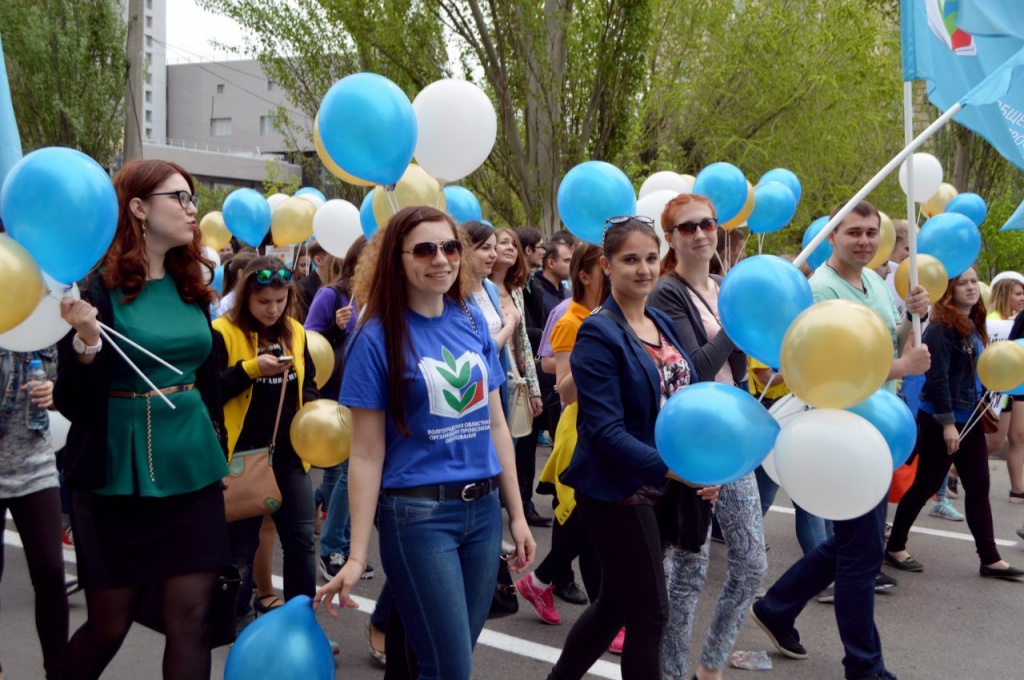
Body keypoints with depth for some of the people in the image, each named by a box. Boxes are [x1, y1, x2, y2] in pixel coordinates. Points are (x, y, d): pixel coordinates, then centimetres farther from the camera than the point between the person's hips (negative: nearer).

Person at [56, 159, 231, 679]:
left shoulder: (189, 286, 7)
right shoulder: (95, 288, -10)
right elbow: (73, 406, -12)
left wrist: (215, 446, 18)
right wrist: (86, 343, -29)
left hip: (193, 474, 5)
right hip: (118, 480, -5)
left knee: (191, 618, 4)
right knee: (108, 625, 8)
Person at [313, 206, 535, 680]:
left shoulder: (473, 322, 5)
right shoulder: (379, 337, -9)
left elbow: (496, 424, 11)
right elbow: (367, 454, -9)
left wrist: (517, 513, 10)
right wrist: (357, 555, -11)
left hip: (484, 508, 5)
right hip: (418, 514, -5)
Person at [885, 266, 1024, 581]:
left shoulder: (974, 326, 11)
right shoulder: (941, 328, -16)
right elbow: (937, 378, -21)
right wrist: (947, 423, -21)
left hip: (970, 419, 8)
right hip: (940, 421, -8)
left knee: (979, 487, 9)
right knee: (926, 485, 2)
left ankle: (990, 558, 16)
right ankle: (894, 547, 16)